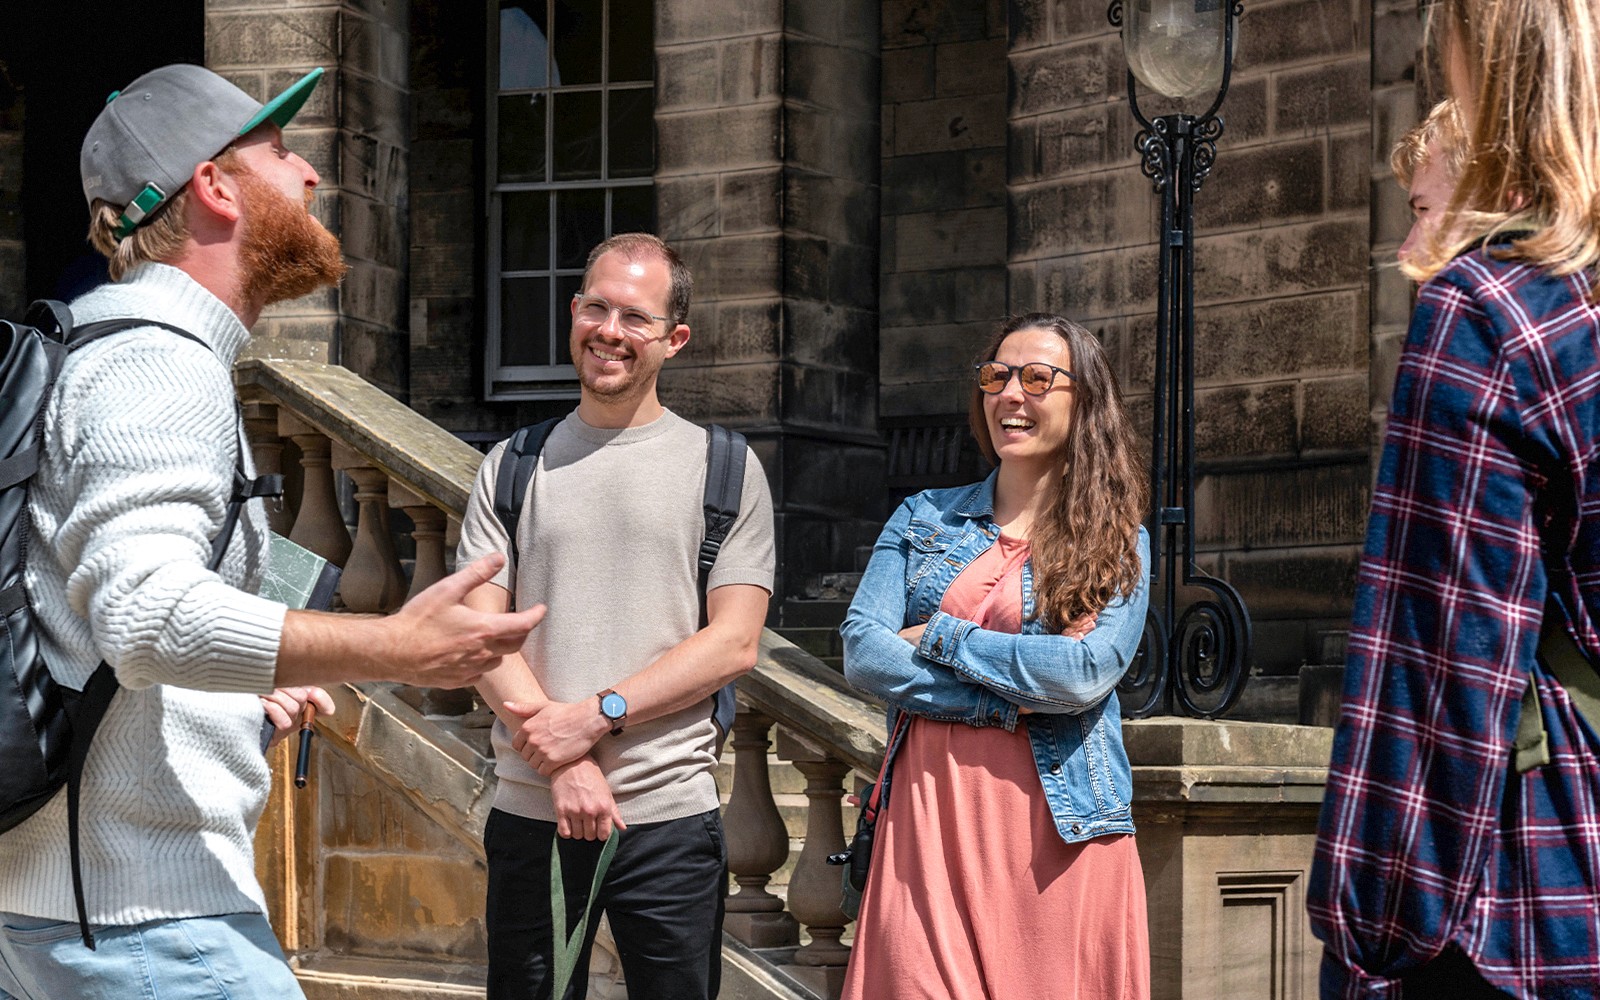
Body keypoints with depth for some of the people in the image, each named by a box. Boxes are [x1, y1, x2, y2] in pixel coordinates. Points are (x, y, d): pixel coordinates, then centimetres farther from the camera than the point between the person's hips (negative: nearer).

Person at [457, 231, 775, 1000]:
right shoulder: (513, 468, 9)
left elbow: (734, 643, -3)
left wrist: (596, 715, -13)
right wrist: (564, 761, -13)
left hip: (671, 815, -1)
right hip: (530, 812, 1)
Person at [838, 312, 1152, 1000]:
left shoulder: (1118, 543, 6)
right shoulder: (924, 518, 13)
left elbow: (1089, 673, -12)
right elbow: (861, 653, 0)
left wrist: (940, 637, -7)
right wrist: (1014, 701, -10)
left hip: (1056, 826, -2)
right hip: (927, 814, 2)